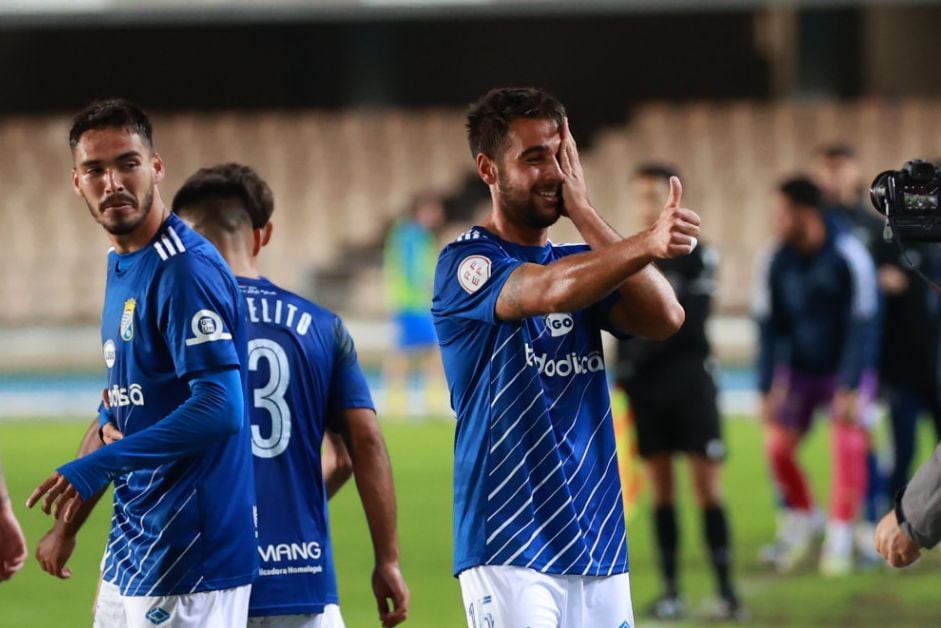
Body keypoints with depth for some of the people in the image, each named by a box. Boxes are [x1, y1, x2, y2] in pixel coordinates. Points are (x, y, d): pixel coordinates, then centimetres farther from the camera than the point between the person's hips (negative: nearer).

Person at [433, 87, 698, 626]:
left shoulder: (582, 260, 16)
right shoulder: (467, 263, -5)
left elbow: (664, 318, -3)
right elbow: (548, 290, -28)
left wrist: (586, 215, -6)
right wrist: (648, 244, -45)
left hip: (599, 547, 6)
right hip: (508, 551, -6)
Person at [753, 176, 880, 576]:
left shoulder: (848, 257, -19)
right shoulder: (777, 262, -8)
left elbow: (862, 325, -17)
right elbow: (769, 327, -1)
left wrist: (850, 388, -21)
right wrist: (767, 388, -5)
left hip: (846, 371, -4)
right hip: (800, 370, 4)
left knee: (848, 445, -17)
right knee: (778, 444, -6)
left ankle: (839, 539, -9)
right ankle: (799, 519, 18)